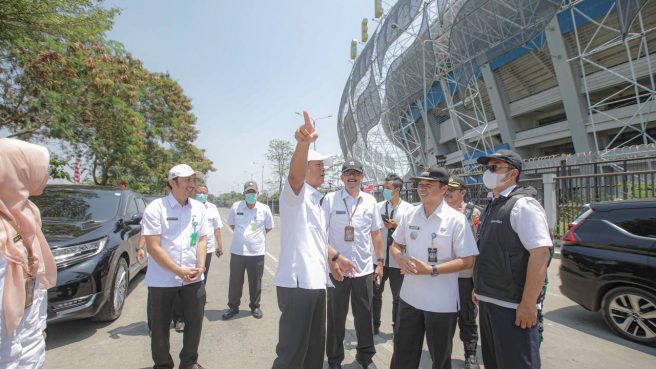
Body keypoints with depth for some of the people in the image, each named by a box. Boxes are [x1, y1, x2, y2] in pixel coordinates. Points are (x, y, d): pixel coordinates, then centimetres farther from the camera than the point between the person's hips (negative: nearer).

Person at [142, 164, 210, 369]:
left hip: (193, 277, 4)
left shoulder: (199, 208, 3)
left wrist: (200, 266, -10)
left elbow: (202, 239, 6)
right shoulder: (156, 208, -10)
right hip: (162, 279, -3)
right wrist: (179, 271, -17)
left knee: (195, 321, 11)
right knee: (160, 326, 11)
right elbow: (153, 247, -14)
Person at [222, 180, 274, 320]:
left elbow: (269, 227, 10)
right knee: (235, 281, 10)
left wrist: (257, 235, 8)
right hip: (237, 251, 1)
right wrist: (241, 234, 8)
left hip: (256, 252, -1)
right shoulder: (236, 207, -2)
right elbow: (231, 223, 15)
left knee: (255, 282, 10)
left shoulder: (264, 209, -4)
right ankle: (233, 307, 29)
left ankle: (255, 306, 29)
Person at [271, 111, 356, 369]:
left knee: (315, 348, 20)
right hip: (296, 282, -9)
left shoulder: (315, 199, 18)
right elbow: (295, 174, -33)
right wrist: (303, 142, -50)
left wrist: (335, 257, 24)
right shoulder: (295, 193, -8)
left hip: (316, 281, 9)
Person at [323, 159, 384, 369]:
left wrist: (380, 261, 9)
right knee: (336, 316, 11)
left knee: (364, 314, 15)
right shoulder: (330, 199, -4)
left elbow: (376, 233, 11)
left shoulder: (370, 201, 5)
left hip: (364, 267, 3)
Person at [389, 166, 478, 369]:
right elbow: (395, 245, 12)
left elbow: (467, 261, -13)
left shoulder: (456, 219, -13)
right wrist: (401, 259, -10)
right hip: (409, 297, 4)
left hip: (441, 303, -4)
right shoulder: (409, 215, 1)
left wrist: (431, 270, -22)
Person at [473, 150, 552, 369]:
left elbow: (540, 254, -23)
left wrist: (528, 305, -24)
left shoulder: (523, 205, -15)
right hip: (488, 302, 9)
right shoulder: (492, 206, 11)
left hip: (512, 307, -8)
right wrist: (479, 288, 19)